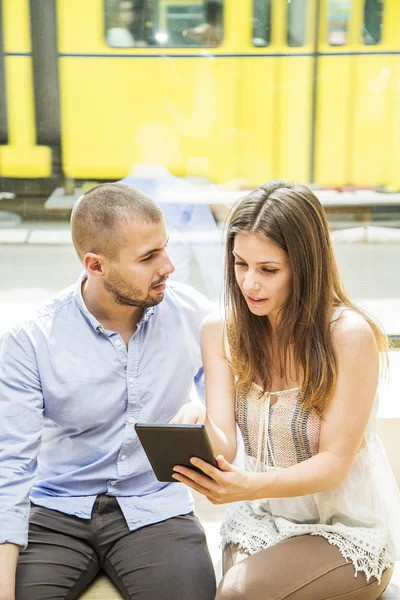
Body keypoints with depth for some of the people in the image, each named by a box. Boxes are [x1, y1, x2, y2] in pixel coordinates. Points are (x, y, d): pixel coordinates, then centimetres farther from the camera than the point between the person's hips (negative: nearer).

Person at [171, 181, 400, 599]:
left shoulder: (350, 335, -19)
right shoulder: (221, 332, -4)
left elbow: (334, 463, -17)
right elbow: (223, 447, -9)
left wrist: (251, 485, -36)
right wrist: (198, 424, -33)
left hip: (348, 529, -3)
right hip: (262, 518, 3)